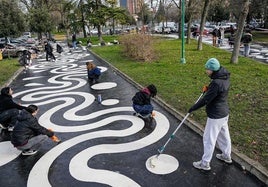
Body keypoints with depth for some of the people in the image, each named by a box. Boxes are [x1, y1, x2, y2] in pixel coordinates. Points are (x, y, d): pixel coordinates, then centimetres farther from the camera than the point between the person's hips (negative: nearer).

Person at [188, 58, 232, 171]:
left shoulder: (216, 83, -29)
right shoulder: (225, 78, 0)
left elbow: (206, 100, -25)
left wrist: (193, 108, -14)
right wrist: (209, 88, 3)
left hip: (215, 116, -9)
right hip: (224, 113, 9)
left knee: (209, 139, 4)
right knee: (224, 135, 25)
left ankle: (205, 163, 18)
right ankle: (226, 156, 44)